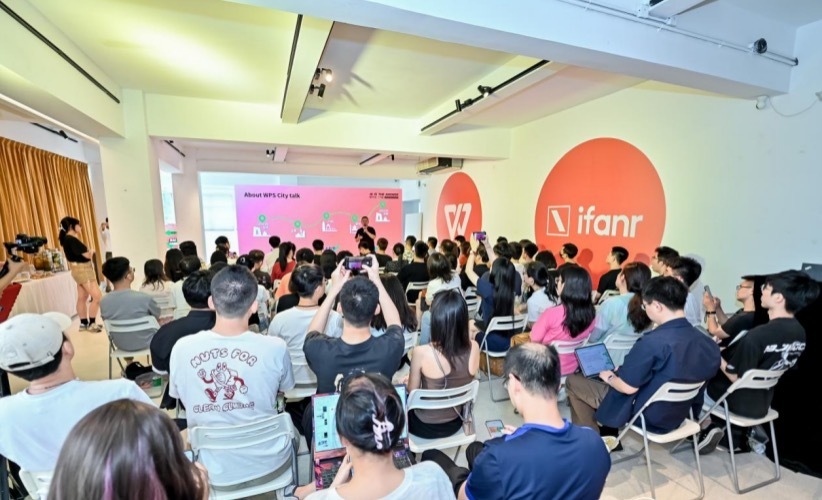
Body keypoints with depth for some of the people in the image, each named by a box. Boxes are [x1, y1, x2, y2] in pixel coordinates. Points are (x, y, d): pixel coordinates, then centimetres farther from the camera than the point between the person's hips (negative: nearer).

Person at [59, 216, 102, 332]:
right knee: (97, 296, -8)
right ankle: (92, 324, -2)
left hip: (81, 270, 10)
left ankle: (84, 323, 21)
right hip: (83, 270, -10)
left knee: (82, 297, 14)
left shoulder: (67, 239, 11)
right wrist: (91, 253, -1)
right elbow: (87, 255, -20)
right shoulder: (72, 240, -19)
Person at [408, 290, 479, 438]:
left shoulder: (422, 353, -30)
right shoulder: (473, 348, -18)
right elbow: (460, 382, 1)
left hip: (426, 426, -3)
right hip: (455, 423, 4)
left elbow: (412, 391, -12)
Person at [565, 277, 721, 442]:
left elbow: (627, 387, -25)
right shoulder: (707, 342, -7)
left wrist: (609, 377, -2)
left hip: (647, 416, -7)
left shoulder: (652, 342, -31)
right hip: (679, 414, 8)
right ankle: (609, 434, 31)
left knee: (574, 381, 4)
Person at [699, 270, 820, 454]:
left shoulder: (757, 335, -32)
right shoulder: (799, 332, -6)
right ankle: (732, 433, 25)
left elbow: (736, 377, -23)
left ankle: (717, 426, 14)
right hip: (762, 404, 7)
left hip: (740, 404, -7)